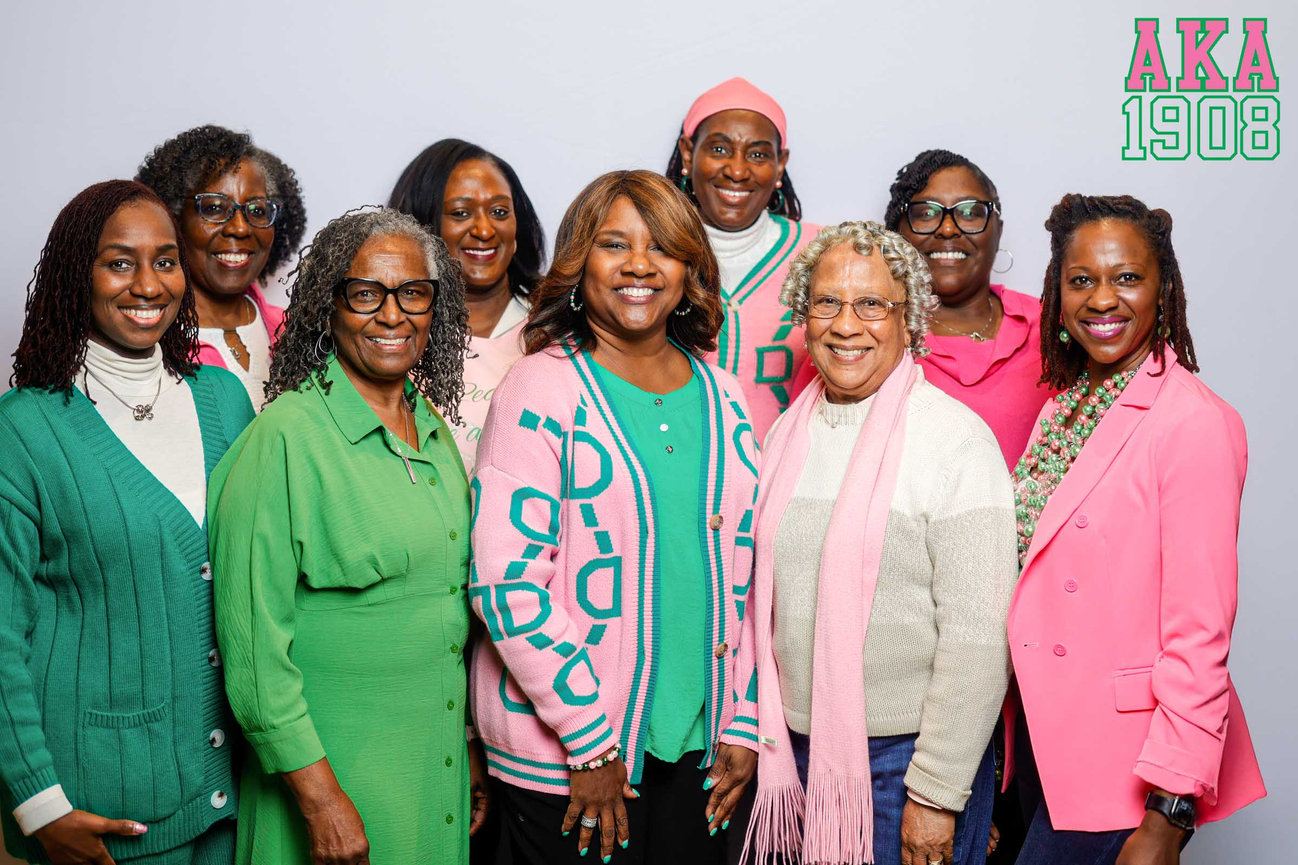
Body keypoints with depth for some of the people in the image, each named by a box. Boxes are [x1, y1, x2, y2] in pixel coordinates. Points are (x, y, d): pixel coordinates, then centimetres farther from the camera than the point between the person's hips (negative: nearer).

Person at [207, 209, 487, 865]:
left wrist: (470, 744, 13)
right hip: (331, 766, -6)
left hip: (437, 759, 6)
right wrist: (319, 796, -17)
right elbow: (254, 638, -17)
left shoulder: (434, 430, 5)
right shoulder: (287, 435, -16)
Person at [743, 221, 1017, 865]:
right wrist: (753, 733, 10)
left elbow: (978, 635, -15)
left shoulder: (956, 438, -12)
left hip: (905, 755, -5)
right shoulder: (787, 433, 5)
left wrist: (936, 793, -15)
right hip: (797, 747, 5)